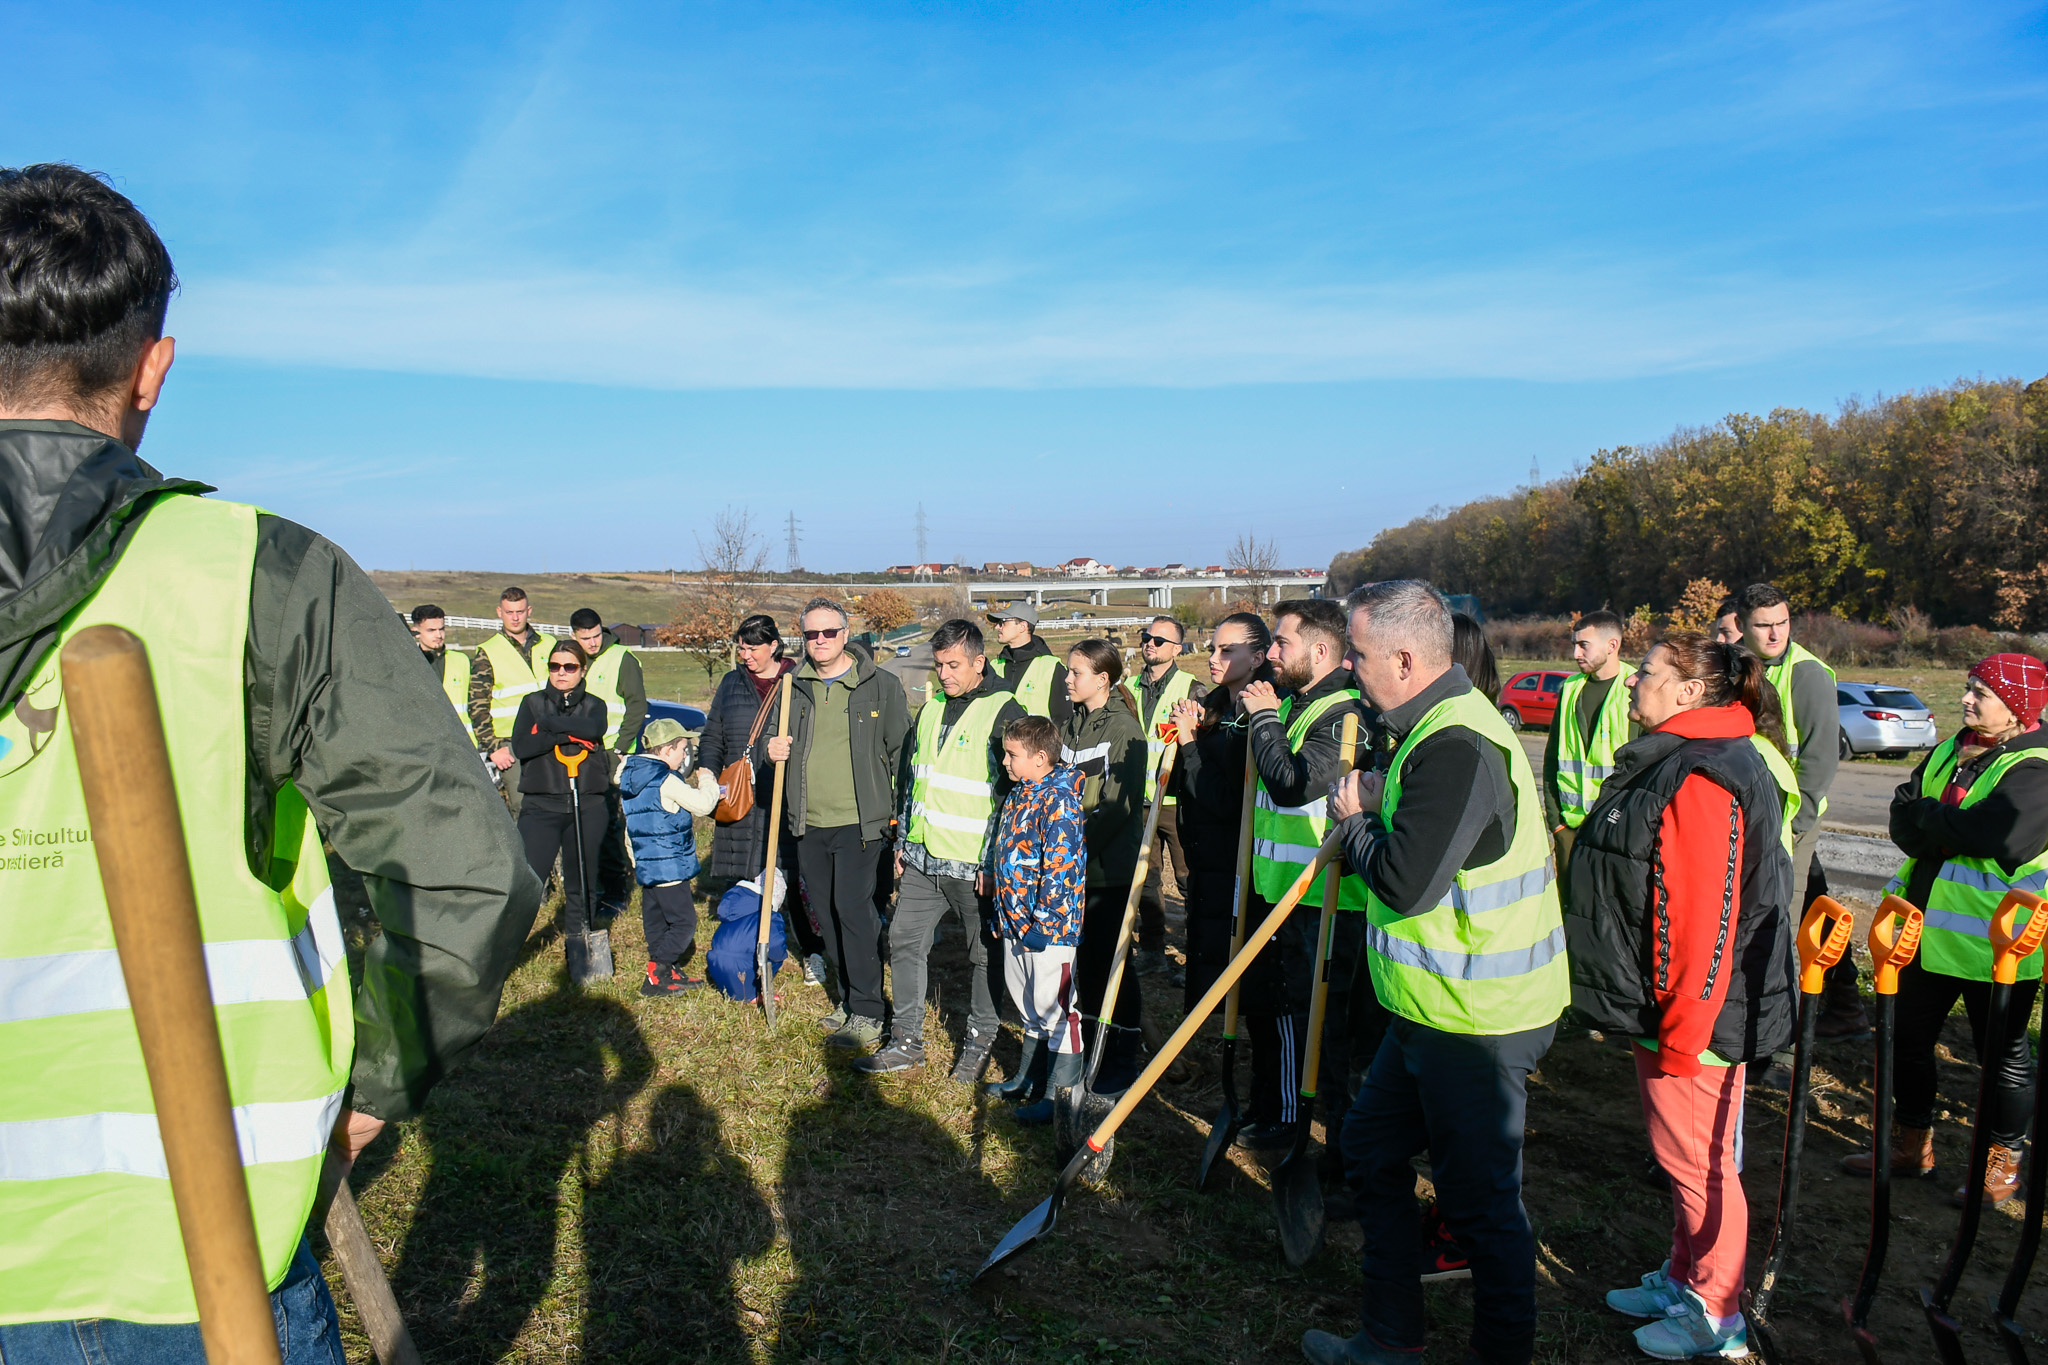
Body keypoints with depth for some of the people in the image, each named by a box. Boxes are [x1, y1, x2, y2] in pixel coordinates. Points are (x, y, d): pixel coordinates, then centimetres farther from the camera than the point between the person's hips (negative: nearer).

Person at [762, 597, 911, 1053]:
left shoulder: (880, 685, -2)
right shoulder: (793, 686, 9)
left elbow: (900, 750, 2)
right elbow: (782, 741, 23)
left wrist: (899, 811, -2)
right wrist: (774, 751, -1)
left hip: (859, 821, -5)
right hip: (809, 824, 5)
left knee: (852, 906, -13)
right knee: (824, 911, 10)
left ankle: (867, 1012, -3)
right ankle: (849, 997, 26)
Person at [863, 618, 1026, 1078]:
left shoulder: (1003, 713, -11)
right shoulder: (931, 709, 11)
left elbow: (1014, 792, -12)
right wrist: (904, 841, 18)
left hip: (974, 864, -7)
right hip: (922, 858, 7)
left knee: (985, 955, 6)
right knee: (904, 940, 9)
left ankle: (979, 1042, 23)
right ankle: (907, 1041, 21)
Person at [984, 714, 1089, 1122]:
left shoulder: (1060, 799, -18)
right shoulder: (1020, 794, 11)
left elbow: (1061, 867, -23)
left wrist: (1042, 922, -22)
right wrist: (1004, 914, 20)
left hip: (1049, 926, -9)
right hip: (1017, 922, 10)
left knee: (1056, 1010, 1)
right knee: (1030, 1006, 21)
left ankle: (1061, 1096, 12)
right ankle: (1028, 1080, 36)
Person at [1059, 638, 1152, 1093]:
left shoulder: (1123, 729, -12)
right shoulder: (1072, 725, 11)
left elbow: (1117, 805, -17)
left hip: (1109, 867, -7)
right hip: (1072, 866, 7)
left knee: (1110, 960, 0)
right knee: (1084, 958, 14)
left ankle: (1123, 1059, 14)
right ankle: (1090, 1048, 29)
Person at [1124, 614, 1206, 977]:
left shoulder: (1193, 690, -3)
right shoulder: (1129, 688, 12)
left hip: (1176, 800, -5)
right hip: (1139, 798, 5)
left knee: (1189, 878, 1)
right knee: (1144, 875, 12)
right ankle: (1151, 950, 23)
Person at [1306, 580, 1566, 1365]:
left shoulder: (1457, 747, -25)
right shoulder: (1441, 726, 10)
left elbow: (1405, 882, -27)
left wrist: (1355, 820, -10)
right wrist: (1372, 815, 2)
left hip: (1477, 1022, -11)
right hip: (1437, 1008, 11)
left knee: (1480, 1197, 5)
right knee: (1373, 1149, 19)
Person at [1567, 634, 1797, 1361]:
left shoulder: (1702, 781, -24)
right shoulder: (1670, 762, 11)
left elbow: (1706, 923, -27)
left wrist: (1681, 1035, -23)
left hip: (1692, 1014, -10)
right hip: (1663, 1006, 10)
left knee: (1697, 1160, 5)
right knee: (1681, 1155, 22)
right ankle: (1682, 1279, 38)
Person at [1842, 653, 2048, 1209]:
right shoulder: (1949, 751, 8)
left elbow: (2003, 840, -29)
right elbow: (1903, 824, 2)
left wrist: (1926, 818, -15)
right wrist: (1955, 830, -18)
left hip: (1996, 940, -7)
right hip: (1929, 927, 7)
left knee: (2001, 1053, 10)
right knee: (1909, 1037, 15)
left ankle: (2003, 1161, 28)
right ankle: (1911, 1143, 31)